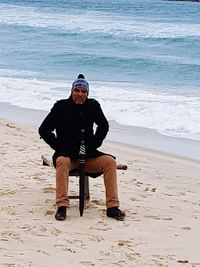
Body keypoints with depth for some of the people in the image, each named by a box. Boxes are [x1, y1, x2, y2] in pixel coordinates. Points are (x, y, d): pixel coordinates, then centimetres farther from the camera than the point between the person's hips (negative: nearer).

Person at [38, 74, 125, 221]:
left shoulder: (93, 105, 8)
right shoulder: (61, 106, -1)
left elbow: (104, 126, 24)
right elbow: (44, 130, 2)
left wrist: (95, 144, 10)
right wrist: (59, 146, -6)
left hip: (88, 155, 3)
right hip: (66, 154, -3)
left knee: (110, 161, -21)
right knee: (62, 161, -38)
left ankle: (112, 206, -22)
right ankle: (62, 206, -39)